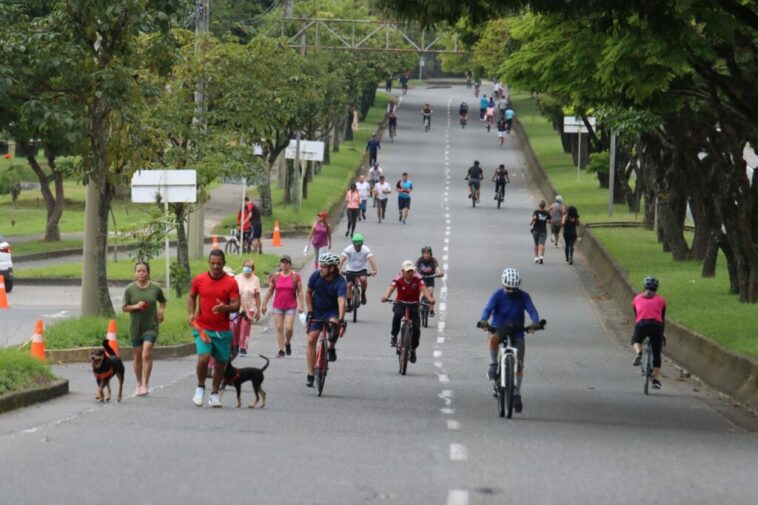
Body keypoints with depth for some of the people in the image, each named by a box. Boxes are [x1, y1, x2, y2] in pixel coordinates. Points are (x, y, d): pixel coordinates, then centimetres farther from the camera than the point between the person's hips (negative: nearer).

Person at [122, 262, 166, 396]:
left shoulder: (155, 288, -2)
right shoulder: (130, 289, -3)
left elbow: (162, 301, 17)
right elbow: (124, 308, 1)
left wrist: (161, 311, -2)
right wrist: (135, 306, -17)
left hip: (151, 326, -2)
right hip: (135, 328, 2)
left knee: (146, 355, -15)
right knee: (137, 356, 11)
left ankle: (145, 384, -12)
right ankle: (139, 384, 27)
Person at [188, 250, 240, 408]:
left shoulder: (230, 283, -3)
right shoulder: (199, 280, 1)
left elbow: (236, 305, -5)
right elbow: (192, 296, 17)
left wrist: (226, 308, -27)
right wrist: (191, 313, 2)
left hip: (223, 331, 1)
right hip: (202, 328, -1)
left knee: (221, 362, 8)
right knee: (203, 357, -19)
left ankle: (215, 394, 24)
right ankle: (200, 387, 6)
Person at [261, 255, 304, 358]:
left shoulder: (295, 276, -2)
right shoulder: (275, 276, 4)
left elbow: (299, 291, -1)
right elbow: (270, 291, 10)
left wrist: (301, 305, -8)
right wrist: (264, 304, 10)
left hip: (291, 306, -2)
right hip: (277, 306, 2)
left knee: (289, 328, -10)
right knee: (279, 328, 1)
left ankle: (288, 343, 20)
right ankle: (281, 350, 7)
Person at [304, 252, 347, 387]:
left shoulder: (340, 282, -25)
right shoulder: (316, 276, -15)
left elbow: (341, 301, -38)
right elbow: (308, 293, -1)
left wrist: (341, 319, -51)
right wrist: (310, 311, -6)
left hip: (332, 311, -3)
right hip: (316, 311, 3)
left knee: (334, 323, -37)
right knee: (311, 340, -7)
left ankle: (331, 348, -8)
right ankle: (310, 374, 1)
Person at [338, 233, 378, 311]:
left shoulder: (366, 250, -20)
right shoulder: (348, 249, -19)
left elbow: (371, 259, -33)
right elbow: (342, 259, -30)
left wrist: (374, 270, -49)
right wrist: (339, 269, -46)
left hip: (362, 269, -1)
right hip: (350, 270, 1)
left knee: (363, 279, -29)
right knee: (349, 285, -11)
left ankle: (363, 294, -2)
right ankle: (349, 304, 3)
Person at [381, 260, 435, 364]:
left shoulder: (417, 278, -16)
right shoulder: (398, 279, -17)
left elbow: (423, 289, -30)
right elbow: (391, 288, -33)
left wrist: (430, 299, -49)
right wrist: (386, 297, -55)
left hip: (413, 305, 1)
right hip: (400, 303, -1)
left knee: (416, 329, -10)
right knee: (397, 314, -37)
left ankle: (413, 349, 15)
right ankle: (394, 336, -17)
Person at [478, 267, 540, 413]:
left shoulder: (523, 296, -4)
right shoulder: (498, 295, -8)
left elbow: (532, 310, -17)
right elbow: (488, 309, -22)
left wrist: (535, 323, -39)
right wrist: (483, 320, -43)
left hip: (516, 332, 1)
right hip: (499, 329, -1)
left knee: (519, 365, -6)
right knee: (493, 338, -38)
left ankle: (516, 394, 6)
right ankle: (493, 364, -16)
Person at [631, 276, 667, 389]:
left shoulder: (637, 299, 20)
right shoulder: (661, 300, 18)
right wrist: (662, 333, 31)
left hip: (641, 325, 0)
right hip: (656, 325, 0)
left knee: (636, 340, 32)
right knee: (656, 354, 13)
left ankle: (639, 353, -1)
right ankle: (656, 380, 11)